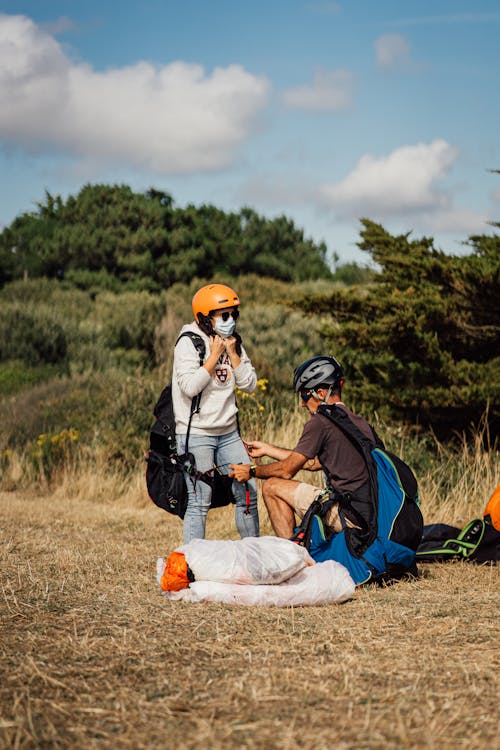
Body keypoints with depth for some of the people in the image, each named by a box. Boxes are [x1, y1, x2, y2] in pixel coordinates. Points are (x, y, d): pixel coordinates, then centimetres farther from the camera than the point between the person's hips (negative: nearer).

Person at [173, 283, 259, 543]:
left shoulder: (233, 342, 11)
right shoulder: (188, 342, -9)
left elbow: (249, 385, 6)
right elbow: (190, 387, -21)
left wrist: (233, 353, -5)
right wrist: (215, 356, -15)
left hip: (228, 432, 7)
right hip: (196, 434, -7)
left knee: (247, 493, 7)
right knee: (199, 502, -7)